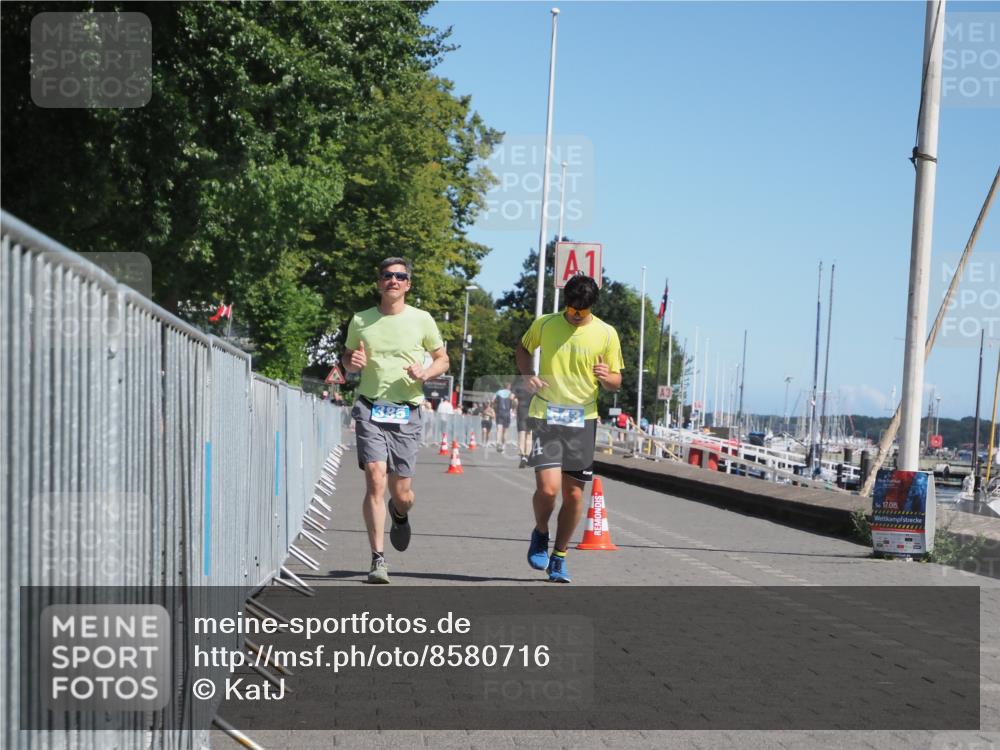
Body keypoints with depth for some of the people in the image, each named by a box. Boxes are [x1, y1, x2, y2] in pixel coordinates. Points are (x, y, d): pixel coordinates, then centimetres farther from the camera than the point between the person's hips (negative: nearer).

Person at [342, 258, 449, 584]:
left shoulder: (421, 320, 5)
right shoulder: (360, 321, 8)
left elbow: (443, 360, 13)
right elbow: (347, 357, 21)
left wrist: (425, 373, -8)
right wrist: (352, 362, -3)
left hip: (406, 414, 0)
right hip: (370, 410, 0)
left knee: (401, 493, 1)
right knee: (375, 481, -15)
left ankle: (400, 515, 40)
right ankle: (378, 559, -9)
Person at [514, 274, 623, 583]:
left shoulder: (606, 334, 0)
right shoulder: (544, 324, 0)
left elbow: (616, 381, 7)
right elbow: (522, 347, 20)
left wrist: (607, 377, -17)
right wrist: (528, 375, 1)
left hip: (583, 419, 1)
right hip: (546, 415, -1)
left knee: (574, 494, 3)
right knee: (548, 488, -15)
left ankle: (559, 557, 22)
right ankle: (540, 533, 17)